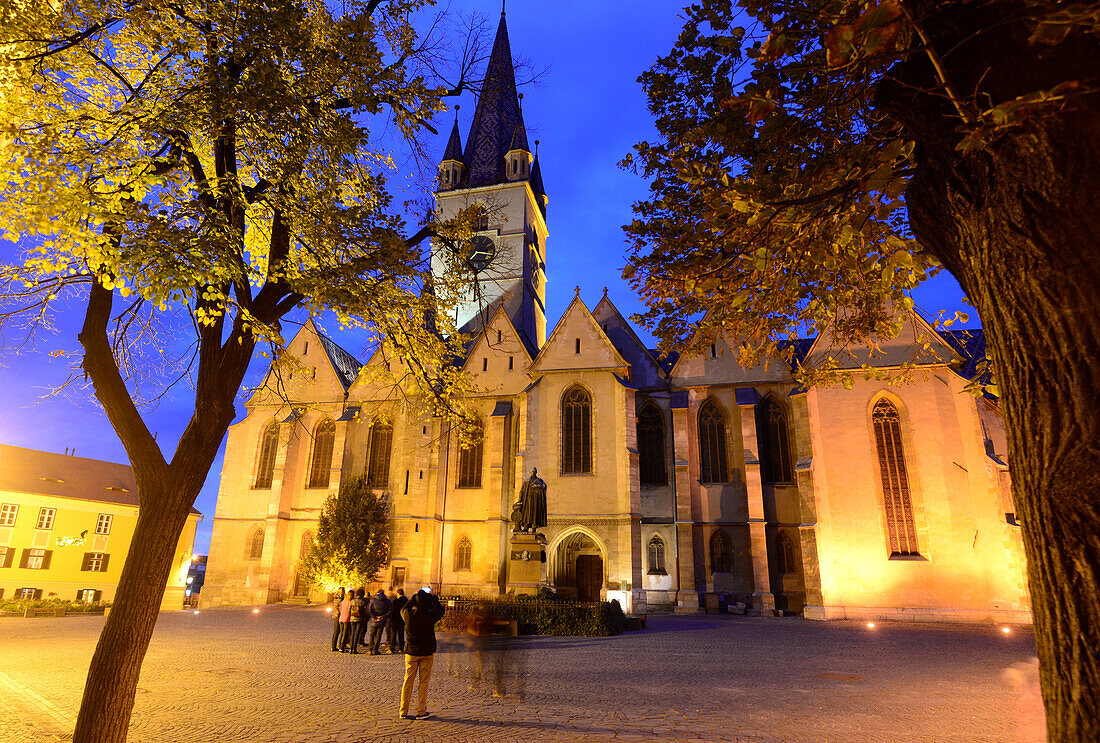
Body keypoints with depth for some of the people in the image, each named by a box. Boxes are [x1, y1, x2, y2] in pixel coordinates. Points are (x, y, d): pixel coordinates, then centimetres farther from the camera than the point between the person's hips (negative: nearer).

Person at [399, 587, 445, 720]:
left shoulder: (408, 614, -13)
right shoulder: (430, 615, -18)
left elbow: (404, 609, 12)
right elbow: (441, 610, 4)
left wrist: (415, 597, 13)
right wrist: (432, 597, 11)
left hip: (411, 651, 2)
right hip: (427, 652, -2)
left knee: (408, 680, 11)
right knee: (424, 681, 8)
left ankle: (403, 711, 17)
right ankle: (421, 712, 11)